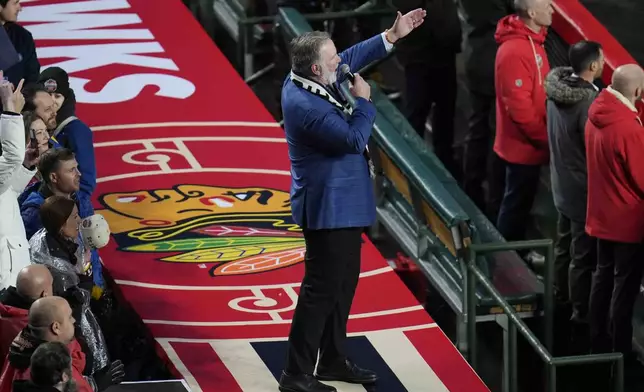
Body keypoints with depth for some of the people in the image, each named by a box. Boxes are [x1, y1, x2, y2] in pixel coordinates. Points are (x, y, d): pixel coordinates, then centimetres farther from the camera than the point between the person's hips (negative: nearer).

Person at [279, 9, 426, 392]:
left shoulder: (305, 80, 0)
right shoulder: (305, 106, -28)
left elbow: (353, 58, 17)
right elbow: (354, 138, -25)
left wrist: (392, 36, 14)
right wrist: (363, 101, -12)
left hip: (341, 202, 10)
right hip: (329, 206, -10)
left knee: (345, 282, 19)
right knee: (322, 288, -5)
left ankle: (333, 361, 29)